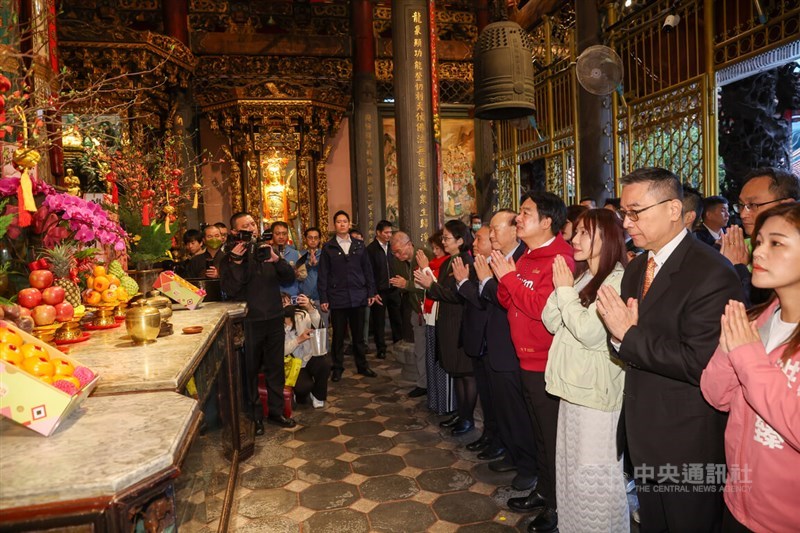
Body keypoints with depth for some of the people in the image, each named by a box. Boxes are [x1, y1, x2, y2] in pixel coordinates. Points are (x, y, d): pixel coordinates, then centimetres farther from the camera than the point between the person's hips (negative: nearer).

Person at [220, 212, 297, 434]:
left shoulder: (267, 250, 9)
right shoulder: (230, 256, -3)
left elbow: (289, 277, 1)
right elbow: (230, 290, -15)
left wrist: (276, 260, -16)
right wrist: (237, 262, -23)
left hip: (274, 318, 4)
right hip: (249, 322, -4)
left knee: (276, 367, 11)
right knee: (250, 370, 5)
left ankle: (276, 411, 25)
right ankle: (254, 416, 19)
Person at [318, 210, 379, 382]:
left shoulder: (359, 245, 8)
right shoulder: (328, 247, 2)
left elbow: (367, 270, 8)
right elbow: (323, 274, 0)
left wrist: (371, 292, 3)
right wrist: (323, 298, -5)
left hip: (358, 296, 2)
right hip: (337, 298, -2)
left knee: (358, 334, 11)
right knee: (338, 334, 6)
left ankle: (362, 365, 23)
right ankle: (338, 368, 18)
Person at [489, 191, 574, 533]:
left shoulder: (559, 260, -18)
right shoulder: (526, 257, 11)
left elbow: (543, 308, -27)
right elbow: (510, 303, 12)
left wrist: (509, 277, -20)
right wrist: (502, 280, -6)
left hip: (547, 364, -9)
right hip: (527, 360, 9)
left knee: (552, 436, 5)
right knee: (538, 430, 21)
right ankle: (543, 491, 38)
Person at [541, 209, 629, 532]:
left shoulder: (618, 280, -16)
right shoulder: (581, 278, 12)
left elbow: (590, 332, -23)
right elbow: (551, 323, 8)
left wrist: (566, 291, -13)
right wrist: (561, 289, -6)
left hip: (598, 391, -9)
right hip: (574, 386, 9)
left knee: (594, 474, 3)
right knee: (572, 468, 20)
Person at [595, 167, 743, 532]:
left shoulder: (712, 273, -21)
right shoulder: (635, 269, 6)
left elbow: (699, 363, -28)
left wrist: (629, 335, -23)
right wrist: (621, 335, -13)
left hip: (687, 445, -7)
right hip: (644, 439, 8)